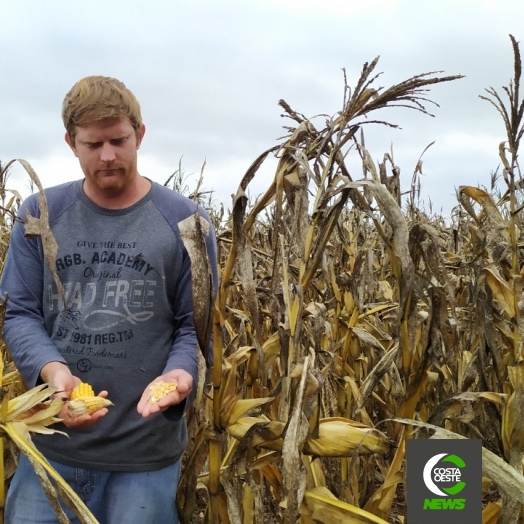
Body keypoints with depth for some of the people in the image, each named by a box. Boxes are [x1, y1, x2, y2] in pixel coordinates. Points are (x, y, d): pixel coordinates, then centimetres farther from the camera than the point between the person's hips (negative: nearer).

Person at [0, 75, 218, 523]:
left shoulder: (186, 221, -3)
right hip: (51, 442, 2)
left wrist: (180, 374, -23)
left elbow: (197, 325, -2)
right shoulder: (40, 214, 2)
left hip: (147, 450, -1)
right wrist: (52, 369, -19)